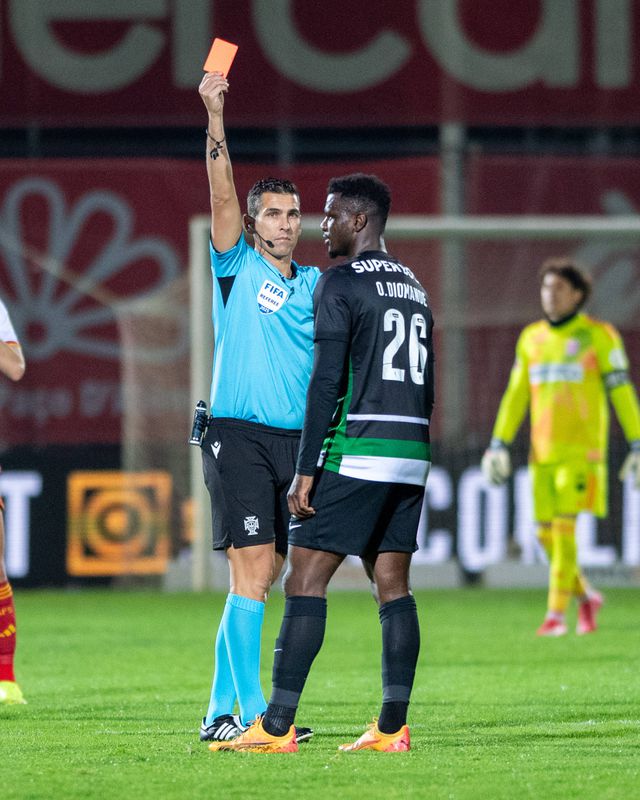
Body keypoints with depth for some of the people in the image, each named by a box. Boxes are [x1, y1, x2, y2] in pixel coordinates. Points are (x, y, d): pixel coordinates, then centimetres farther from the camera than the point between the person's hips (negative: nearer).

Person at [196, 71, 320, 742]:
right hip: (239, 435, -5)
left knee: (260, 577, 6)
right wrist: (216, 118, -20)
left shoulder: (314, 283, 16)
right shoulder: (237, 270, 2)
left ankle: (221, 709, 13)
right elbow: (221, 193, -9)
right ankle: (253, 711, -11)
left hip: (293, 438, 5)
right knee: (253, 570, -12)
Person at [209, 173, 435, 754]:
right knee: (393, 586, 7)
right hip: (411, 455, 8)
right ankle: (393, 728, 2)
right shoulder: (414, 287, 18)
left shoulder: (340, 283, -7)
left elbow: (326, 382, -14)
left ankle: (277, 727, -11)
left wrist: (306, 471, -14)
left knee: (304, 580, -7)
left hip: (355, 453, -8)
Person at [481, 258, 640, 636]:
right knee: (546, 533, 3)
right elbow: (516, 394, 13)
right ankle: (586, 597, 27)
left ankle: (556, 615, -10)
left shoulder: (599, 336, -5)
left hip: (582, 450, -5)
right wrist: (498, 445, 7)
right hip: (544, 451, 5)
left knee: (563, 528, -15)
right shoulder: (531, 339, 11)